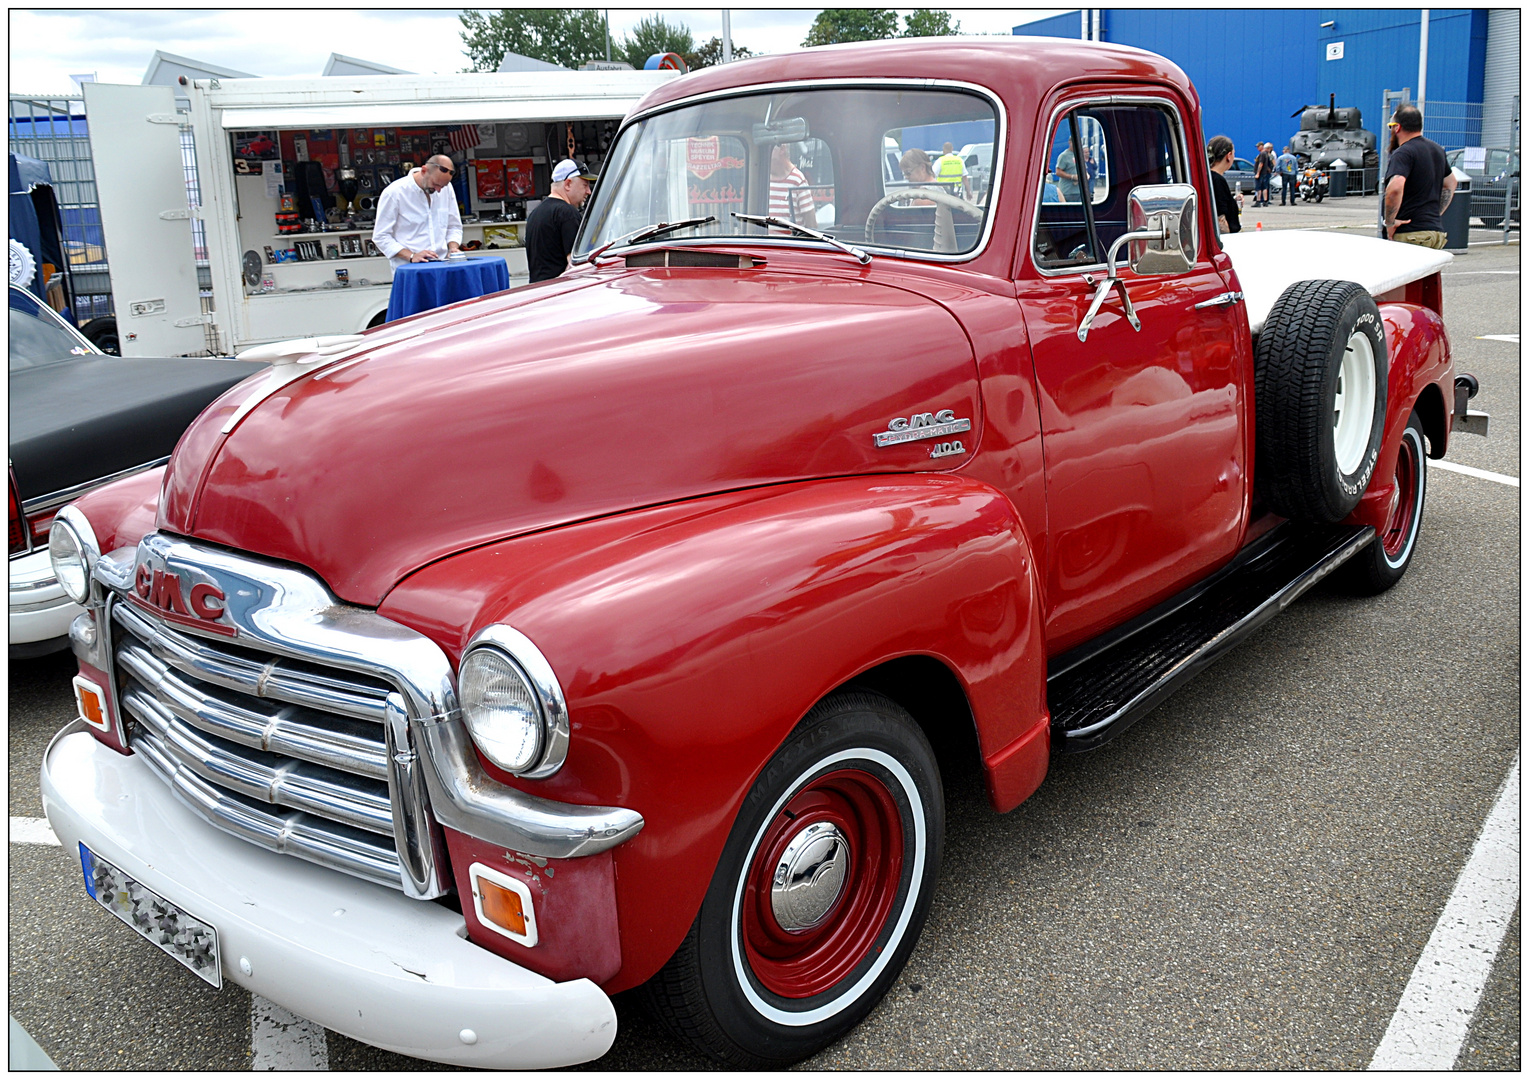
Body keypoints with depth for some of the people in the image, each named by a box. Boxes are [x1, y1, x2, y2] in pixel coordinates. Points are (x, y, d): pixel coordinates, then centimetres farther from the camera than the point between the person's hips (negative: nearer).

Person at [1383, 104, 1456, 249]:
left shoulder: (1402, 153, -12)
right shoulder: (1437, 149, 18)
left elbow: (1395, 188, -29)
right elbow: (1451, 183, 32)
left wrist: (1390, 222, -19)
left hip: (1411, 233, -9)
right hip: (1437, 230, 9)